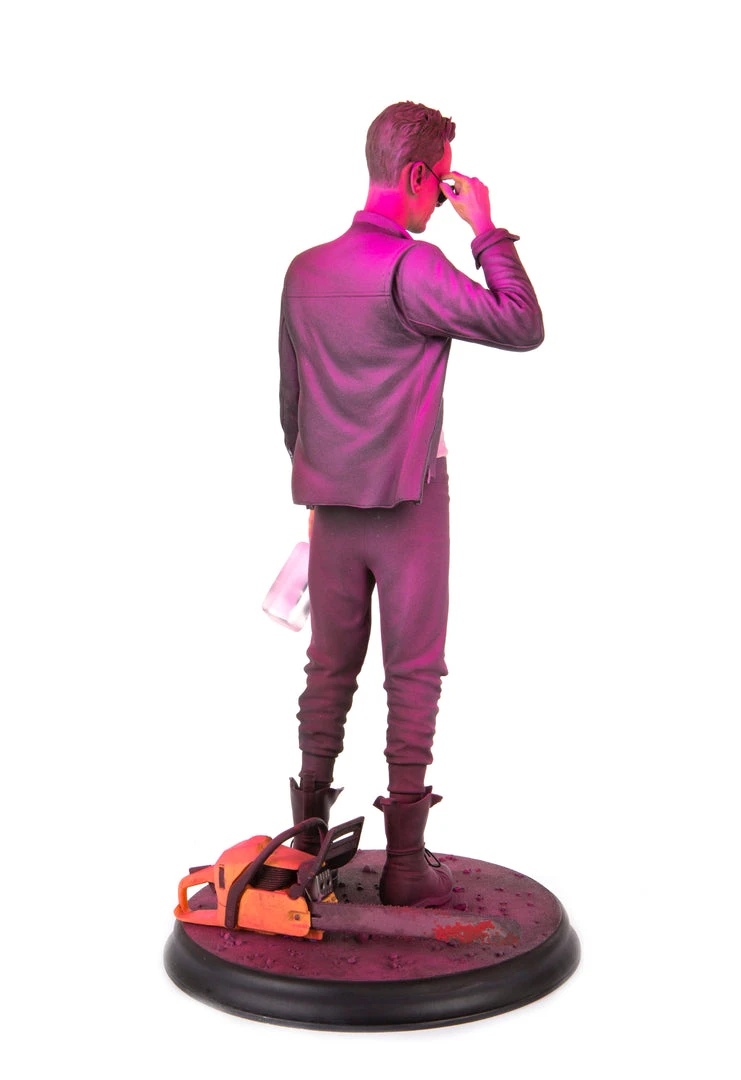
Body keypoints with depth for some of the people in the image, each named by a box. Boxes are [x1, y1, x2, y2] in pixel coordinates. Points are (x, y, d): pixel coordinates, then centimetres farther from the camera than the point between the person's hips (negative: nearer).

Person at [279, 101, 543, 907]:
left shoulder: (304, 269, 7)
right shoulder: (411, 267, -14)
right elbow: (523, 327, -14)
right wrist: (486, 231, -6)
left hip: (331, 502, 6)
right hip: (407, 501, -6)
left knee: (330, 667, 14)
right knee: (413, 675, 1)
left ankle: (308, 841, 22)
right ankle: (405, 862, 6)